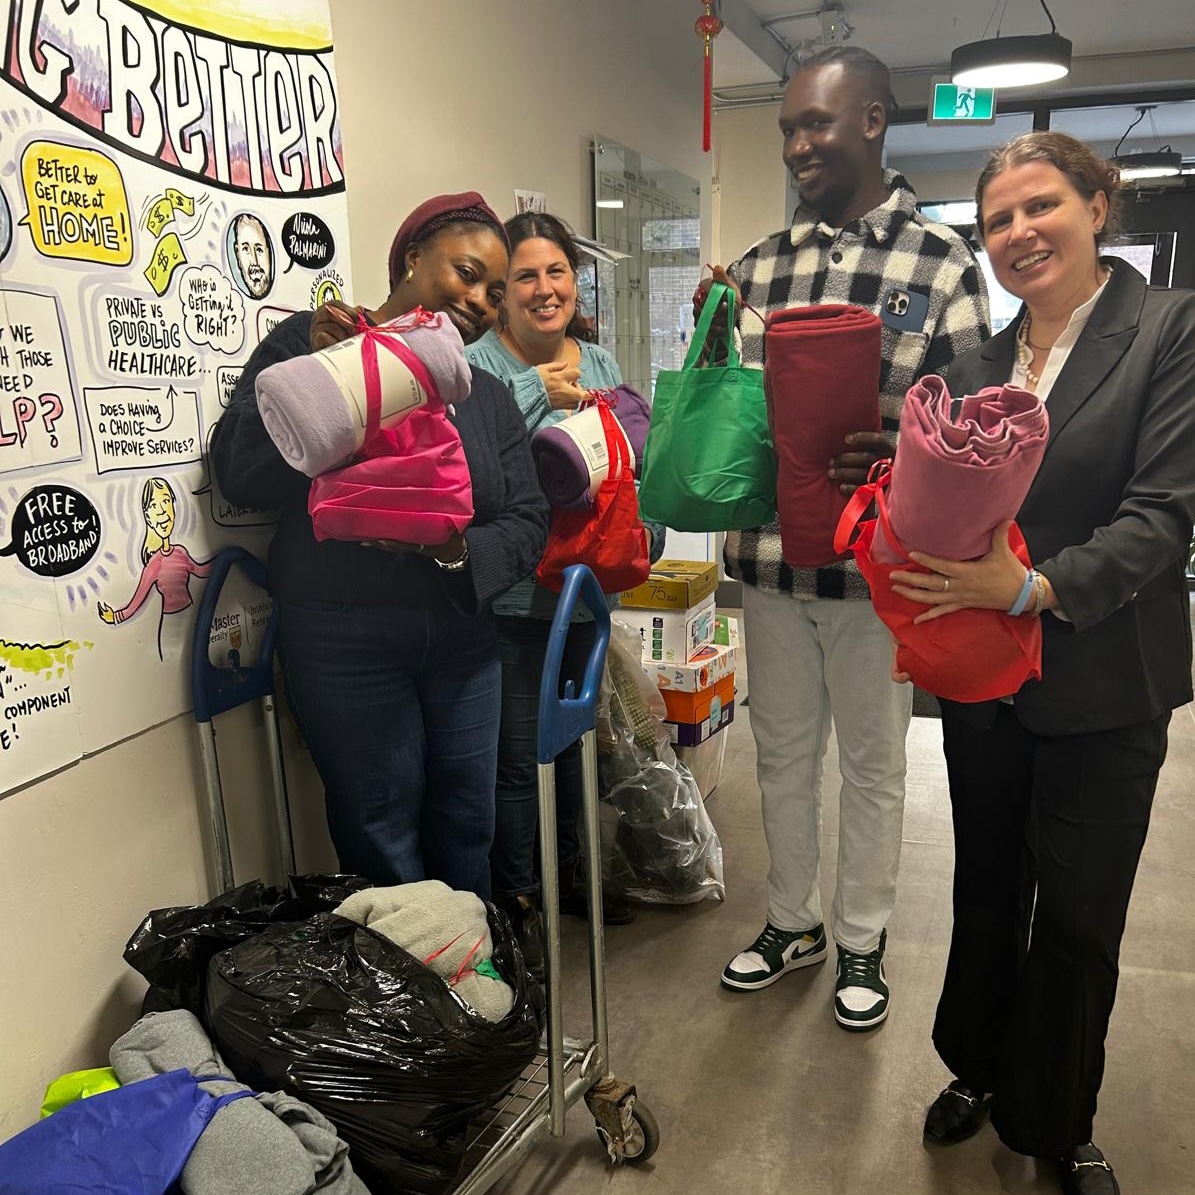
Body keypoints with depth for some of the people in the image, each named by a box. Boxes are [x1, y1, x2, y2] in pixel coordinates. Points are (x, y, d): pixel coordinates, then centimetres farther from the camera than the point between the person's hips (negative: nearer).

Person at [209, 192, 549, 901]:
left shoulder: (488, 396, 12)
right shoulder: (309, 341, -1)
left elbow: (529, 521, 3)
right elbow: (238, 476, -10)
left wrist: (459, 549, -17)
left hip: (462, 635, 5)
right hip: (344, 637, -4)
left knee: (469, 826, 13)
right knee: (383, 838, 1)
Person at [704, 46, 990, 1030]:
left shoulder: (944, 265, -5)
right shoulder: (761, 265, 6)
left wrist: (889, 450, -27)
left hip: (876, 564, -3)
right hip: (769, 555, 4)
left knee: (873, 762, 13)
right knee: (783, 752, 17)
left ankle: (863, 941, 35)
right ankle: (793, 921, 39)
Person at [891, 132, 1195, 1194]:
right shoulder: (979, 361, 8)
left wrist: (1038, 588, -28)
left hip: (1105, 687, -4)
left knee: (1078, 920, 11)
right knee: (986, 893, 18)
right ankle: (978, 1072, 42)